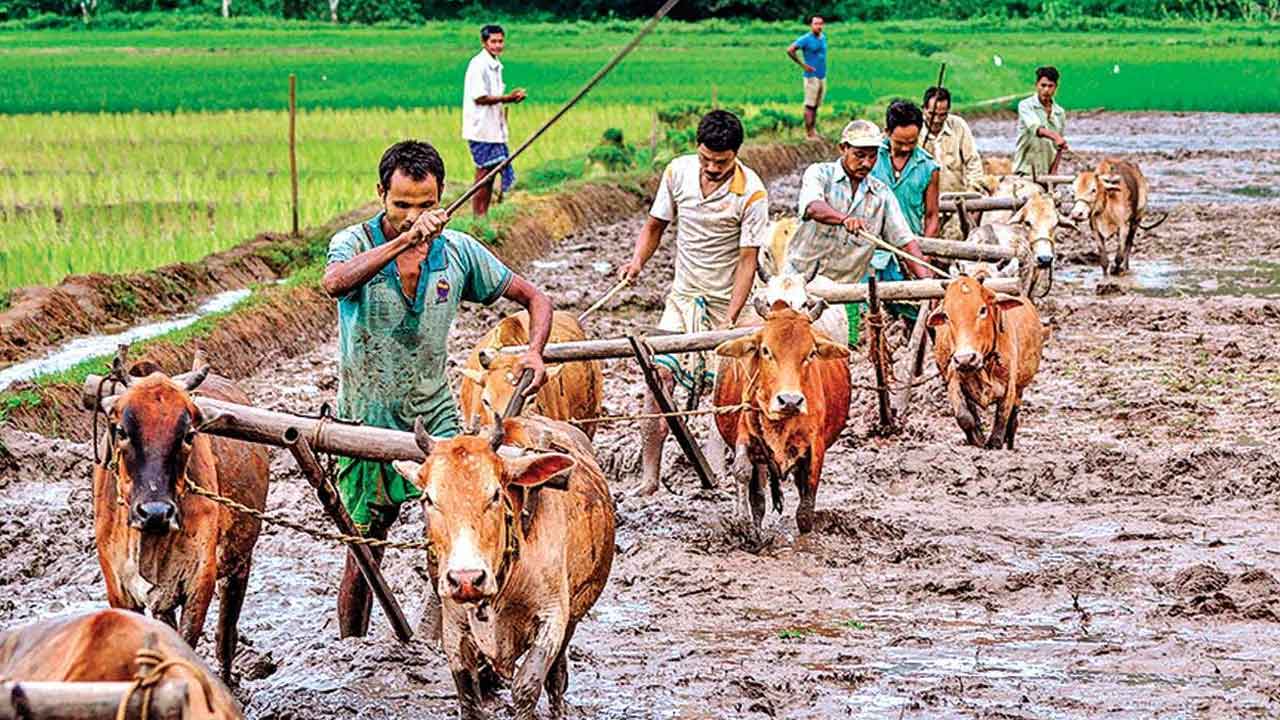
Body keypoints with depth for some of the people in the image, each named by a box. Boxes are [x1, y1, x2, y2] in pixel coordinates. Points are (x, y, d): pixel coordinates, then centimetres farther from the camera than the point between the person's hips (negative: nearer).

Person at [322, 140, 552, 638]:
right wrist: (404, 239, -42)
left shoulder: (458, 251, -2)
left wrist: (534, 352, -12)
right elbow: (335, 283, -35)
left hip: (436, 419, 2)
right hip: (367, 423, -2)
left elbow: (534, 297, 8)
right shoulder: (355, 243, -10)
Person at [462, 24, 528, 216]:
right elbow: (479, 98, -18)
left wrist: (510, 98, 8)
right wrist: (507, 98, -19)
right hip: (481, 128, -9)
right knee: (484, 172, -6)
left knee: (491, 172, 9)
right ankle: (477, 217, 0)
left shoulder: (495, 65, 16)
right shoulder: (478, 65, -13)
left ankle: (484, 215, 14)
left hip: (494, 128, 9)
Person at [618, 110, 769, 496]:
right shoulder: (678, 172, -7)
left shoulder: (751, 193, -19)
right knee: (660, 373, -12)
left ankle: (715, 472, 16)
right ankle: (649, 474, -11)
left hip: (727, 299, -3)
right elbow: (655, 224, 7)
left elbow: (748, 261, -16)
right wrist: (637, 261, -12)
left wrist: (730, 319, -21)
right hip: (684, 292, 3)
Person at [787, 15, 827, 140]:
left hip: (822, 76, 7)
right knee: (810, 105, -5)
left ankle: (814, 130, 18)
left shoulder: (823, 38, 10)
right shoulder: (806, 39, -11)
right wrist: (803, 65, -15)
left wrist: (824, 69, 14)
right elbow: (790, 50, -16)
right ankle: (809, 133, -4)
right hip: (812, 77, -7)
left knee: (816, 105, 12)